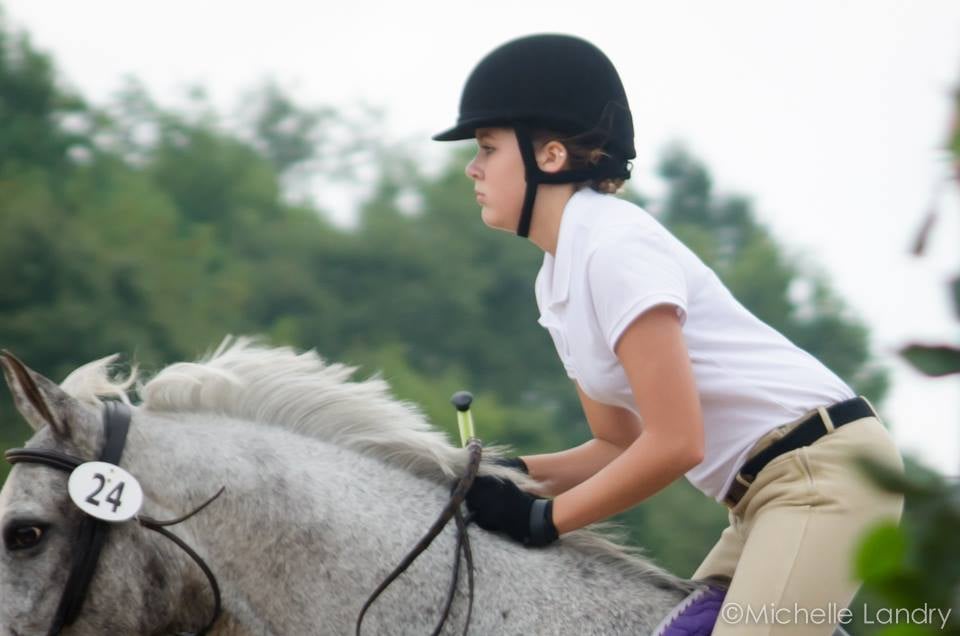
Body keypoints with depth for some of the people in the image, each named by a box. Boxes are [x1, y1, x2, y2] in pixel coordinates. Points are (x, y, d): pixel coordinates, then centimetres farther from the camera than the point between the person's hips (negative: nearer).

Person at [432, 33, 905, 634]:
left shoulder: (615, 247, -17)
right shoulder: (557, 281, 12)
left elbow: (676, 443, -21)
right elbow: (620, 444, 18)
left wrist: (544, 516, -12)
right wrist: (515, 473, 1)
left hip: (822, 464, -10)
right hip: (765, 492, 11)